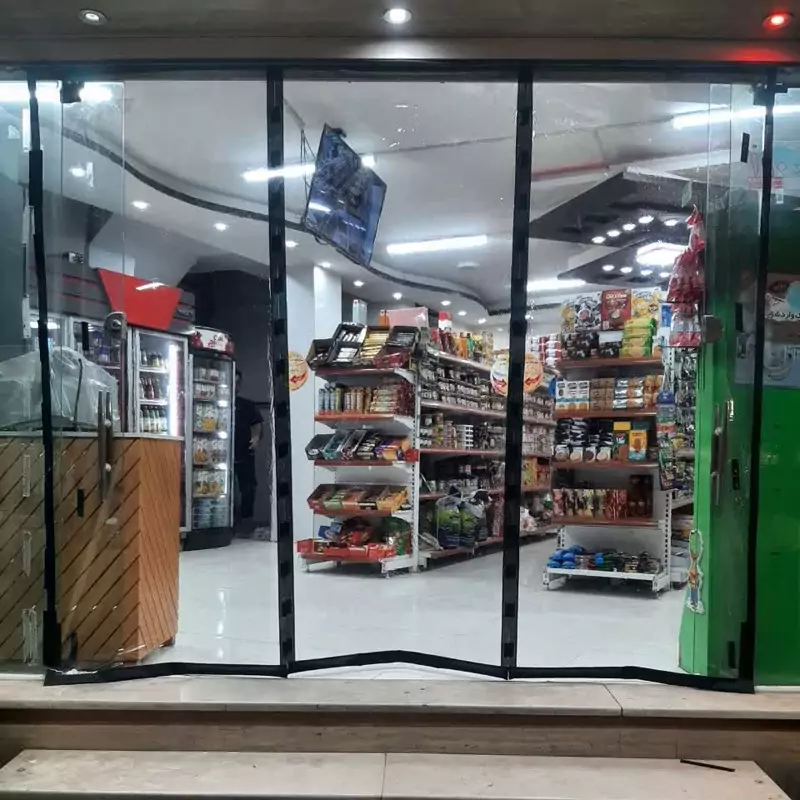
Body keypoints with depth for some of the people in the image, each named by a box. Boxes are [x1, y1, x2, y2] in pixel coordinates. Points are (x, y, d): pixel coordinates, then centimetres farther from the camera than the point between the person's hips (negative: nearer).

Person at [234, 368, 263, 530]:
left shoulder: (247, 405, 9)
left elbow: (258, 424, 8)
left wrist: (257, 437, -12)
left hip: (245, 454, 1)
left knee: (248, 488, 0)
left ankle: (246, 519, 10)